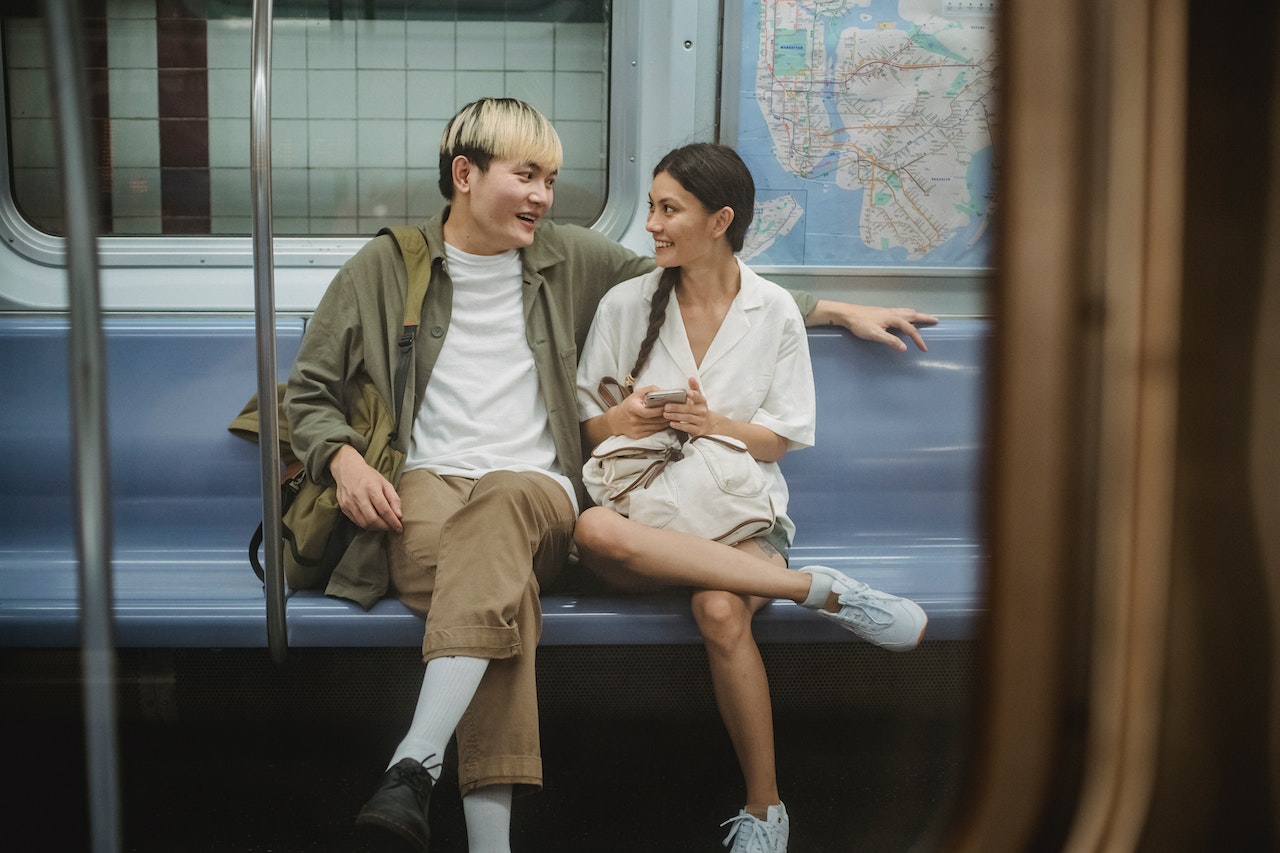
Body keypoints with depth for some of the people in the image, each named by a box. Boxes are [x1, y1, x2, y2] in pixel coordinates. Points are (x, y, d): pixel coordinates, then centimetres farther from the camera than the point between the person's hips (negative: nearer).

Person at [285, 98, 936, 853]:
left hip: (538, 495, 1)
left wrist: (838, 310, 23)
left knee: (502, 500, -39)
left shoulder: (570, 259, 18)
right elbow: (309, 392, 16)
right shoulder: (384, 269, 12)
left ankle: (415, 767, -47)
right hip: (425, 488, -1)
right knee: (503, 594, -37)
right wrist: (344, 459, -7)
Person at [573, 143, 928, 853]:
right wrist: (624, 419, -11)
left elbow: (781, 438, 8)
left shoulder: (775, 312, 7)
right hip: (647, 509, 1)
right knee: (592, 531, -38)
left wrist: (716, 422, -12)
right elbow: (587, 425, 13)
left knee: (719, 609, -37)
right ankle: (822, 590, -31)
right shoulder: (625, 304, 9)